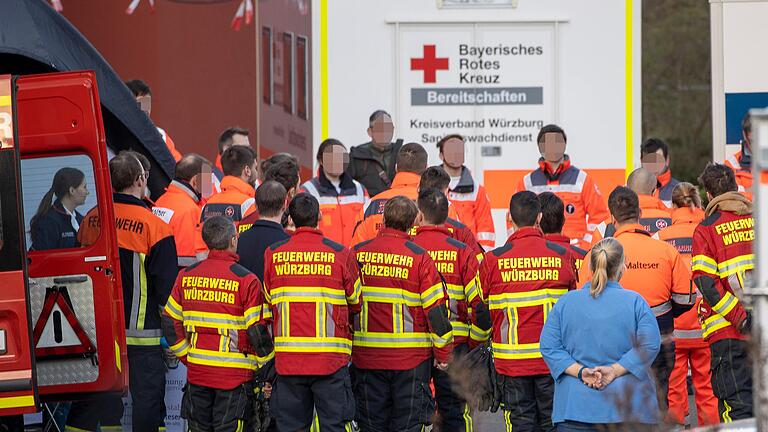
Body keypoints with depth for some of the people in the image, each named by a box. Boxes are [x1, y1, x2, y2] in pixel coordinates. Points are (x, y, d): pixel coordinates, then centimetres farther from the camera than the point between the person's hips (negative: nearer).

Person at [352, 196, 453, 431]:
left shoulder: (358, 254, 1)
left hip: (366, 355, 2)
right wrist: (443, 352, 3)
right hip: (411, 357, -2)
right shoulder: (419, 257, -7)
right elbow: (436, 307, -6)